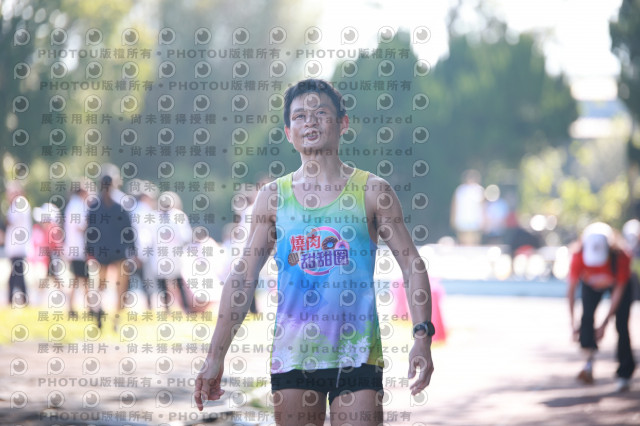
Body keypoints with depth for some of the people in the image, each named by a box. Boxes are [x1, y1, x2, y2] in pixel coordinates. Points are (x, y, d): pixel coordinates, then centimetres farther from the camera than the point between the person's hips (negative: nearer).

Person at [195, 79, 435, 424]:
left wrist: (422, 336, -11)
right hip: (292, 355, 2)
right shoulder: (272, 197, 7)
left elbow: (413, 266, 3)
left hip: (357, 356, -2)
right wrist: (215, 356, 3)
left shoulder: (371, 191, 3)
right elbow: (242, 278, 8)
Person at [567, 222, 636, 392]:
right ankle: (589, 360, -37)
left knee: (621, 325, -10)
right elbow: (572, 289, -27)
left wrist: (604, 324, -29)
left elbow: (619, 291, -28)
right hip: (591, 285, 1)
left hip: (617, 284, -1)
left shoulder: (621, 257, -38)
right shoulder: (578, 256, -35)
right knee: (587, 315, -24)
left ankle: (625, 375, -3)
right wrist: (572, 323, -32)